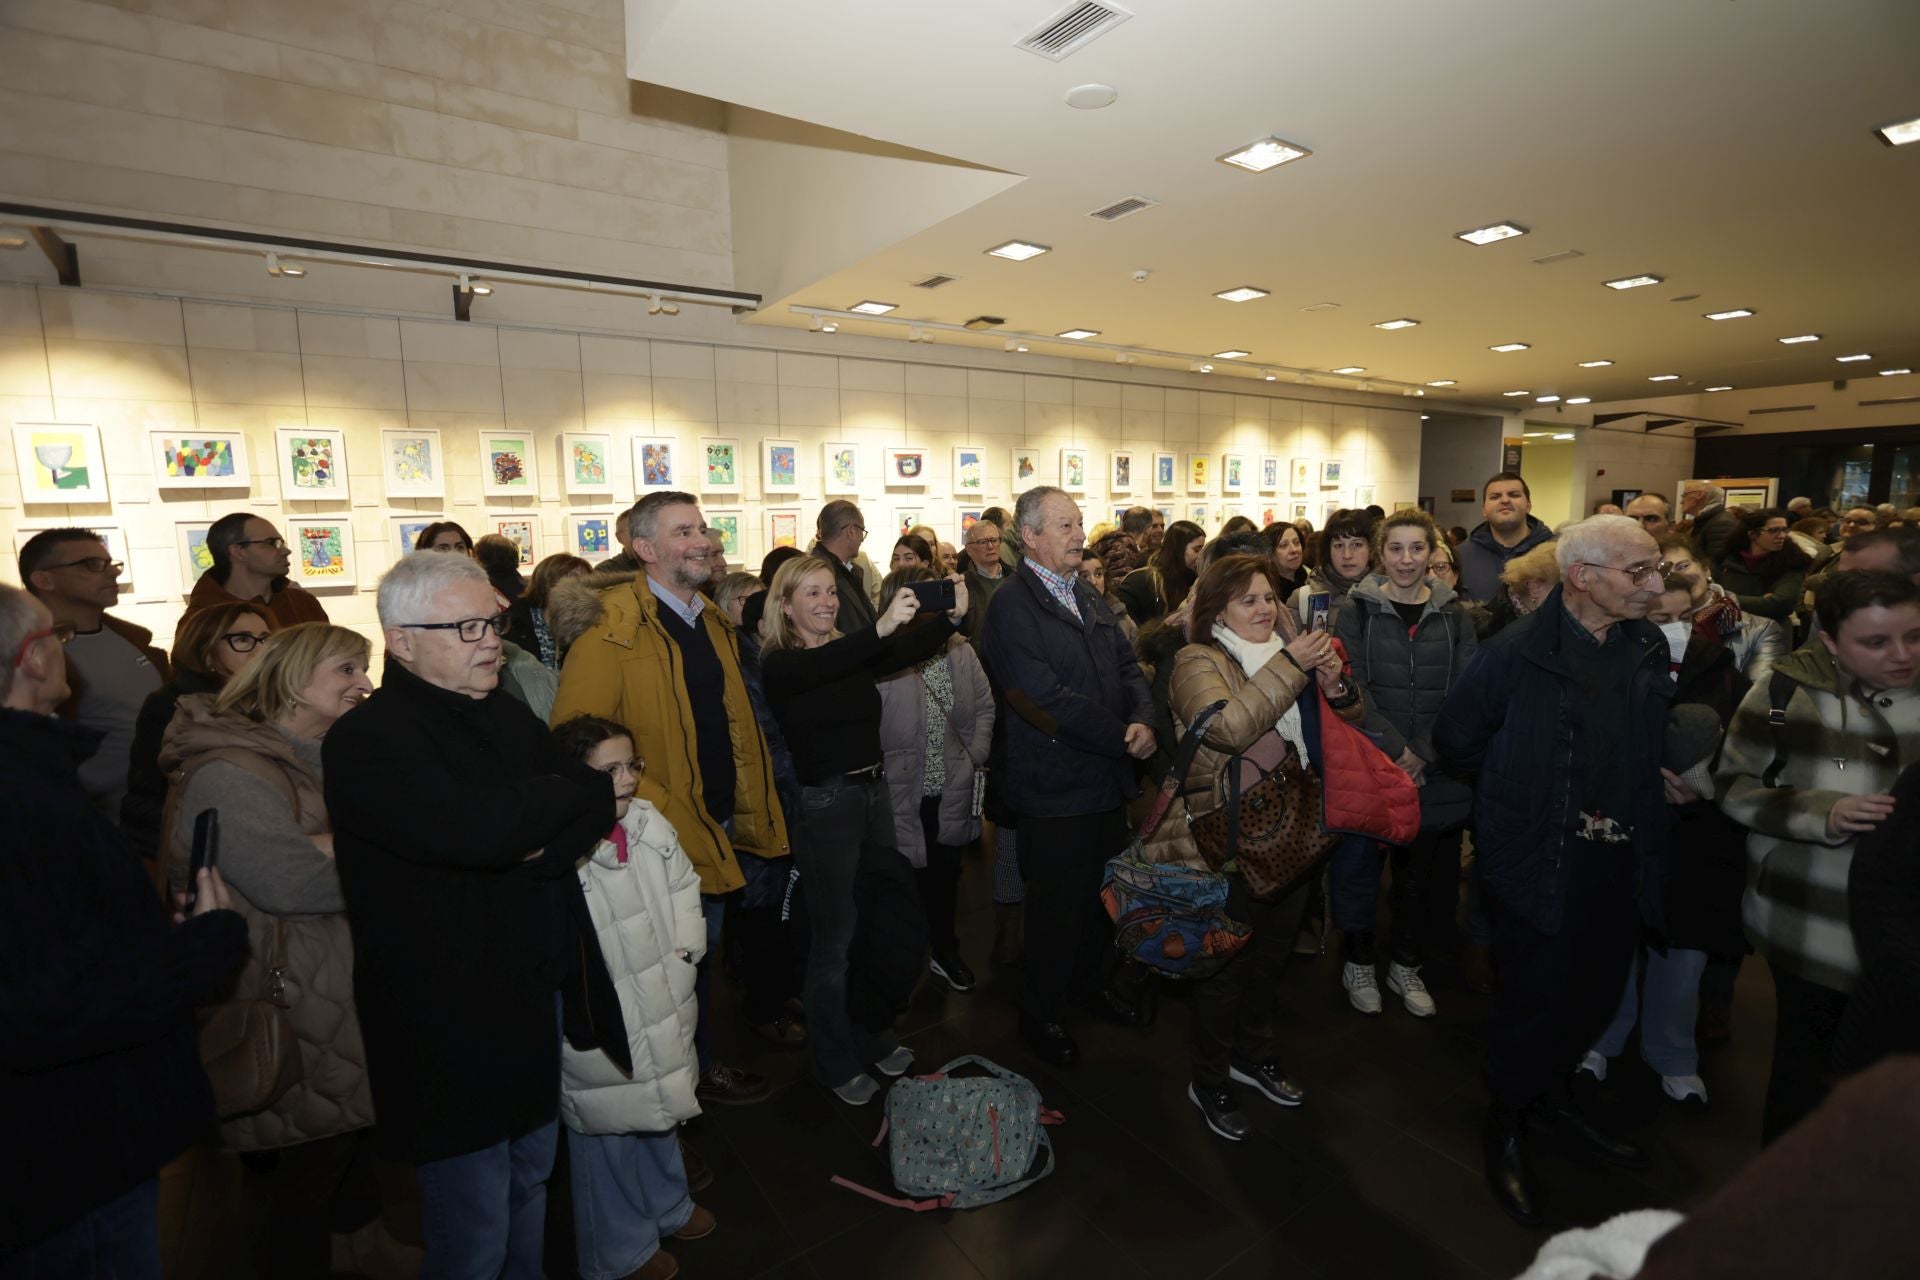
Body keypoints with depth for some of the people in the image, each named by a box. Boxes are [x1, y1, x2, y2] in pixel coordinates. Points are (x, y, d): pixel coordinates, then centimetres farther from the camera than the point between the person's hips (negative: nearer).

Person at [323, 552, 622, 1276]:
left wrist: (547, 846, -18)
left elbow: (599, 800, 2)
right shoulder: (366, 741, -16)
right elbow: (482, 829, -30)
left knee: (531, 1181, 23)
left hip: (541, 1000, 7)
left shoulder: (508, 718, 9)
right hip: (454, 1023, -7)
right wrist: (569, 792, -12)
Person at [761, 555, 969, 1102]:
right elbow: (820, 669, -32)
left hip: (874, 793, 6)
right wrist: (881, 625, -46)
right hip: (825, 804, -6)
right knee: (836, 939, 5)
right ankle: (836, 1063, 26)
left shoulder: (853, 651, 8)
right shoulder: (780, 664, -9)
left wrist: (952, 615, -25)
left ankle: (873, 1036, 38)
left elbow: (911, 650, -7)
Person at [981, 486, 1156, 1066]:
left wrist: (1143, 721, -12)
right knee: (1057, 905, 7)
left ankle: (1091, 978, 46)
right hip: (1056, 785, -7)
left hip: (1108, 778, 8)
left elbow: (1126, 666, 8)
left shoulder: (1088, 597, 11)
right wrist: (1123, 738, -17)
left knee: (1101, 890, 22)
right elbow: (1047, 698, -23)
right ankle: (1040, 1014, 30)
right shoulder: (1012, 606, -17)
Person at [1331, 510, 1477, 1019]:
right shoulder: (1358, 611, -2)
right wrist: (1395, 750, -15)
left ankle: (1406, 965, 32)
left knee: (1421, 868, 12)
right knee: (1359, 865, 5)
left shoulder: (1453, 615, 5)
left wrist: (1424, 755, -12)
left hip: (1433, 771, 2)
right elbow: (1353, 690, -8)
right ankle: (1359, 962, 25)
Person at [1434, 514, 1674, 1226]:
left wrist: (1644, 781, 5)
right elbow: (1456, 740, -9)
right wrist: (1527, 780, -3)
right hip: (1541, 860, -6)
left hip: (1622, 857, 6)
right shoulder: (1517, 653, -17)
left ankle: (1553, 1092, 45)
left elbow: (1650, 737, 19)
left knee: (1598, 990, 19)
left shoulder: (1647, 646, 2)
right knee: (1534, 996, 6)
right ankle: (1506, 1125, 29)